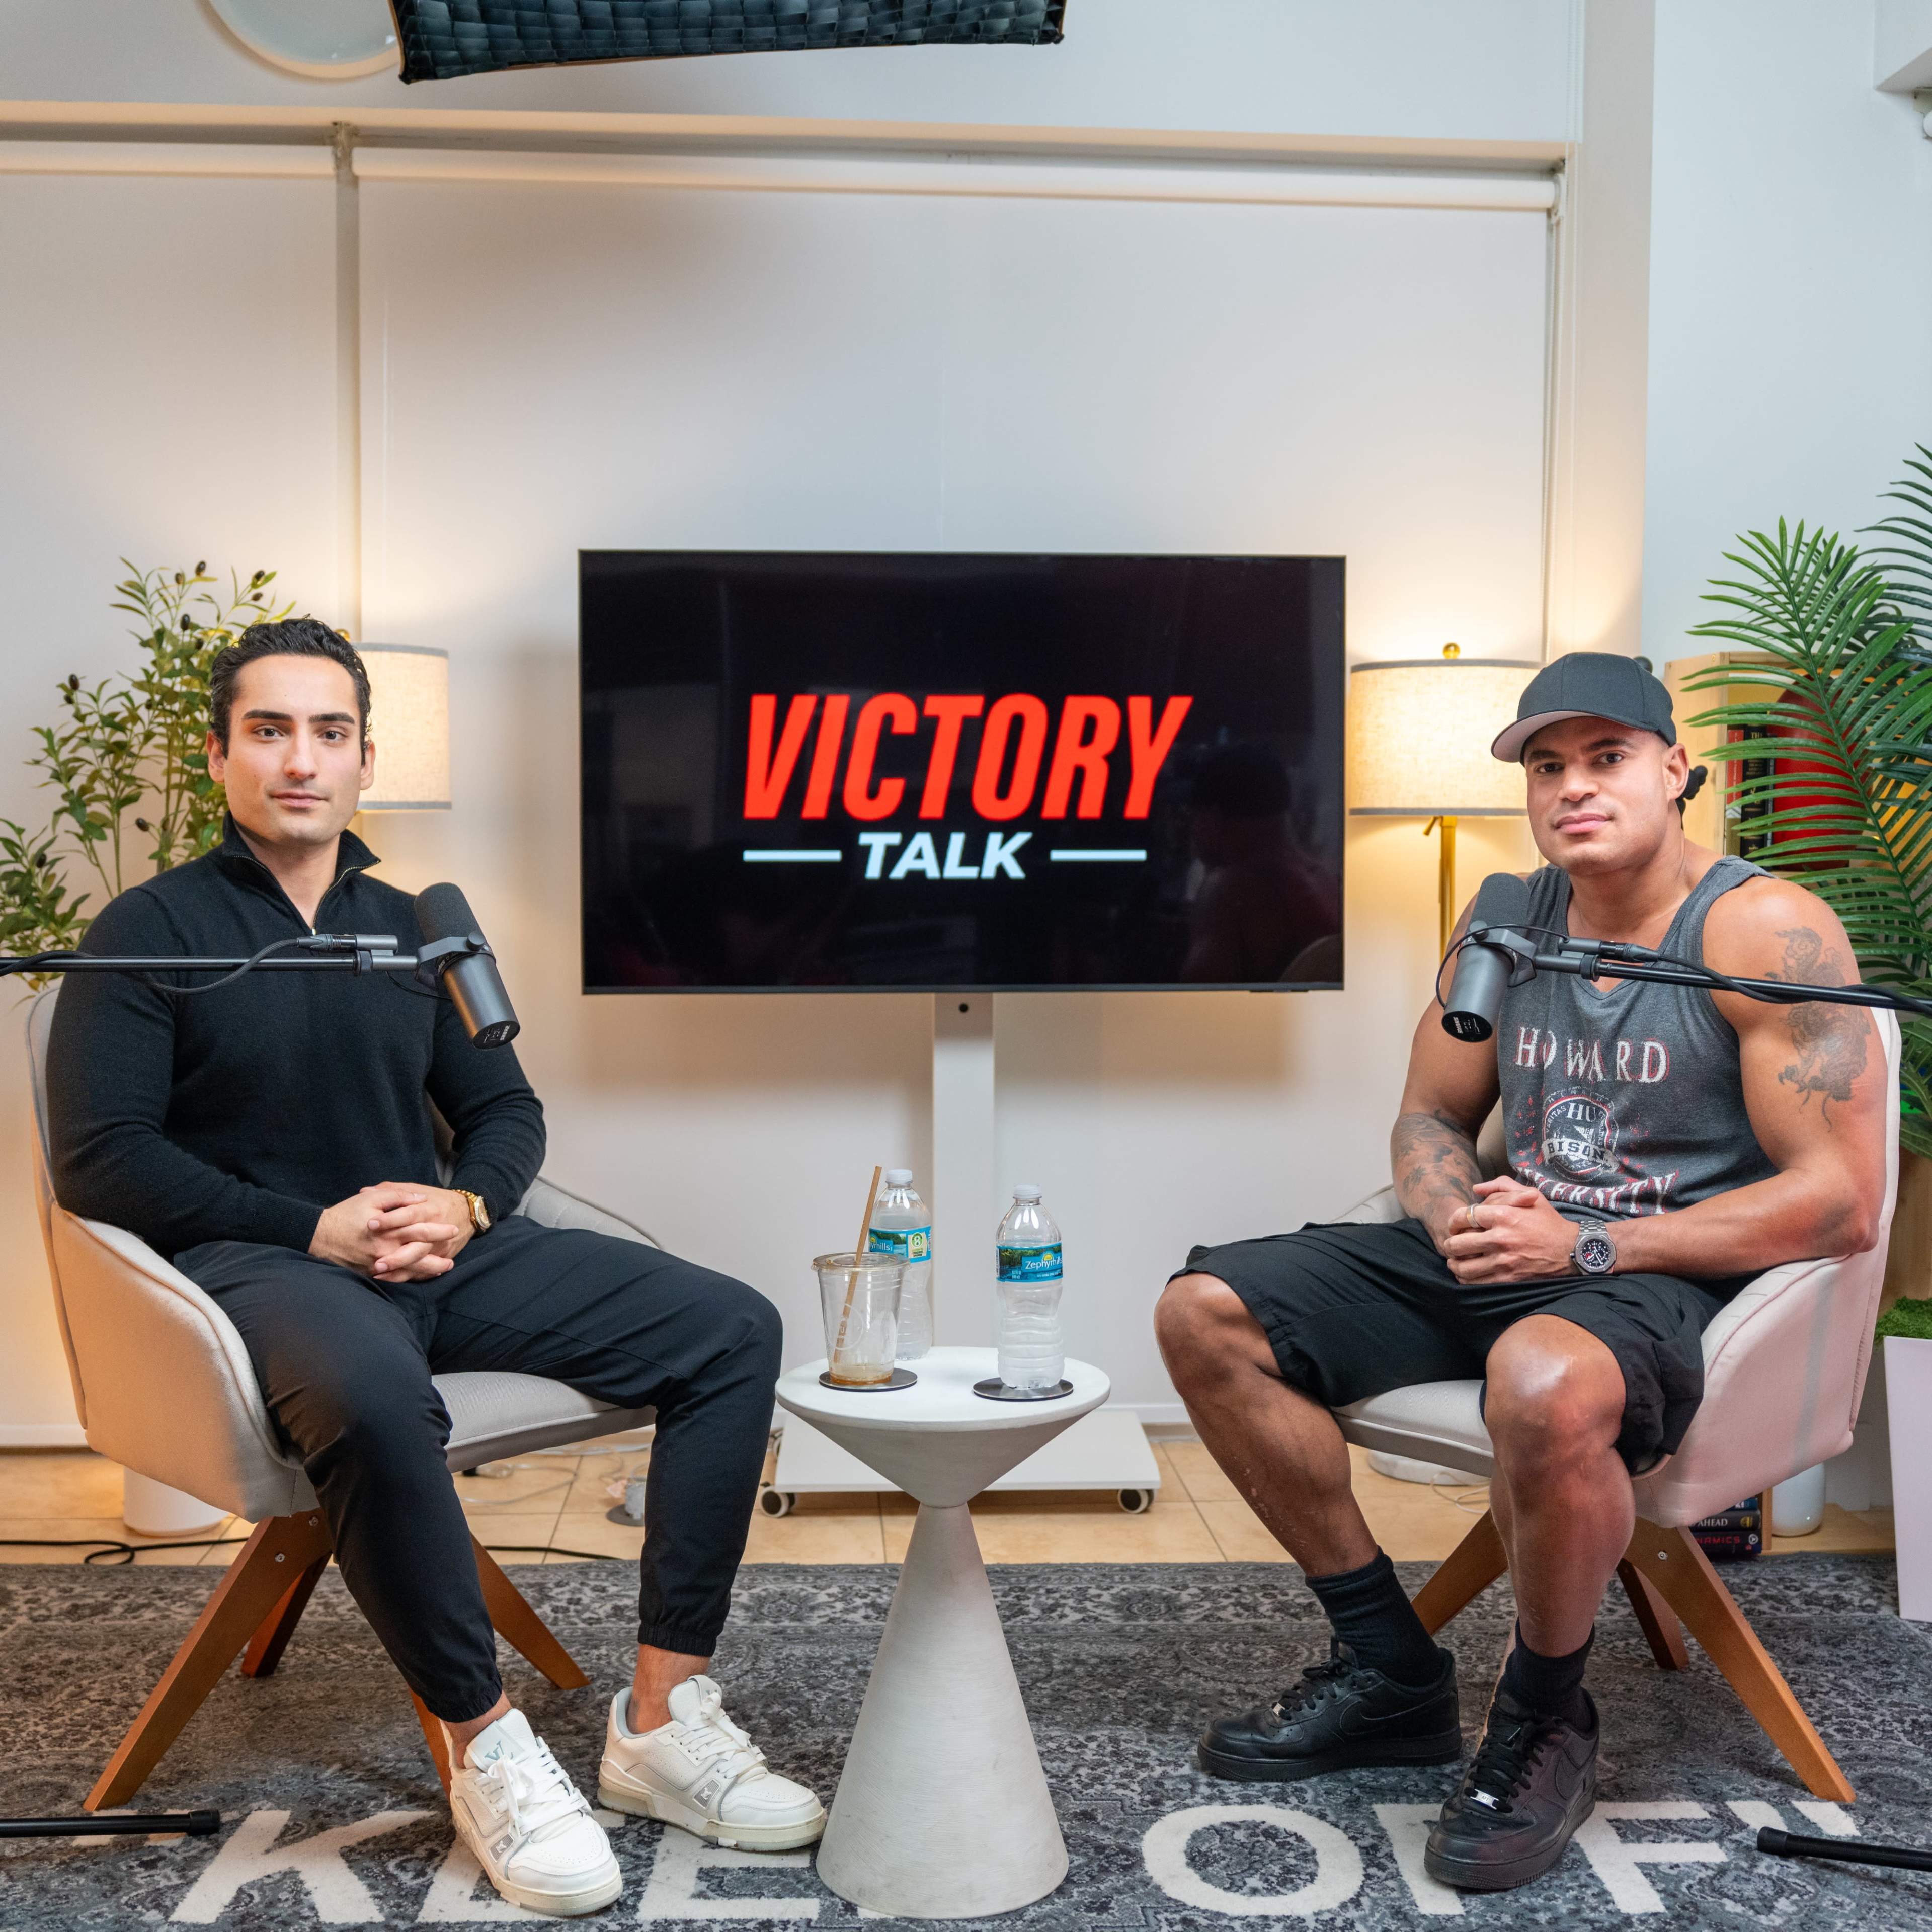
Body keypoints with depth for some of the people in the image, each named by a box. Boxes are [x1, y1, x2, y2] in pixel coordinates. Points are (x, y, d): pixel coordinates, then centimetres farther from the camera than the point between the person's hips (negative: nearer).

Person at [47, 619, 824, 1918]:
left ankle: (663, 1717, -11)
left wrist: (466, 1205, -5)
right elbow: (99, 1158, -7)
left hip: (441, 1250, 6)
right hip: (259, 1263, -5)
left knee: (731, 1330, -11)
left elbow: (505, 1108, 18)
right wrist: (314, 1228, -15)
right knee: (373, 1394, -42)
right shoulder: (152, 932, 1)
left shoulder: (412, 929, 15)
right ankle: (486, 1746, -20)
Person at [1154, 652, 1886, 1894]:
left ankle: (1547, 1724, -9)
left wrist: (1590, 1244, -20)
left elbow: (1843, 1200, -17)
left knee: (1544, 1385, -42)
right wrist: (1458, 1219, -8)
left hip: (1677, 1282, -7)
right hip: (1516, 1256, 7)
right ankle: (1390, 1671, 6)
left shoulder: (1764, 929, -12)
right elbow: (1431, 1118, 16)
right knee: (1207, 1314, -5)